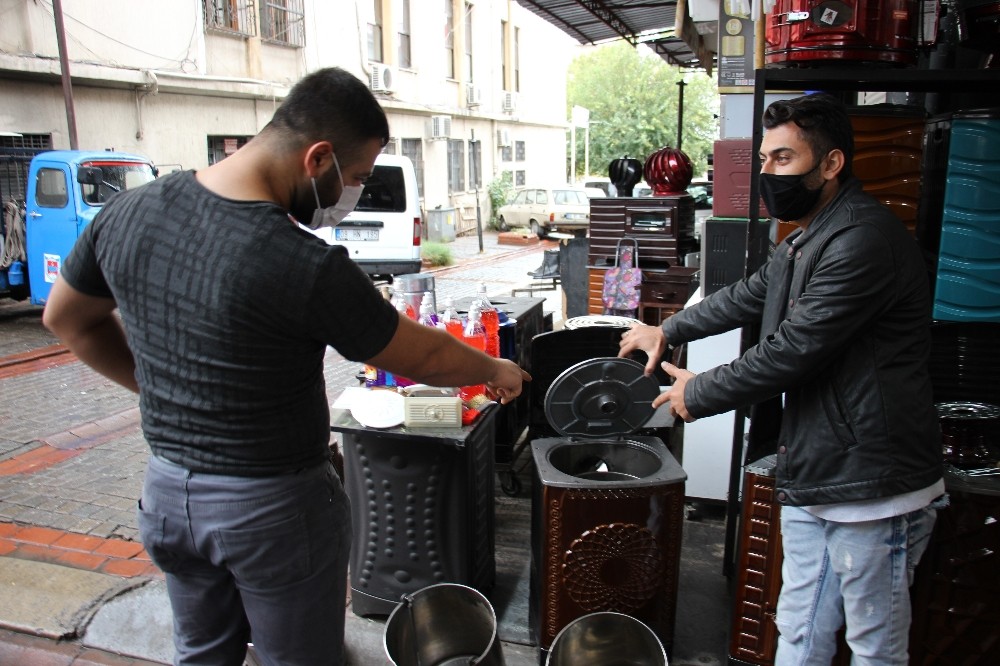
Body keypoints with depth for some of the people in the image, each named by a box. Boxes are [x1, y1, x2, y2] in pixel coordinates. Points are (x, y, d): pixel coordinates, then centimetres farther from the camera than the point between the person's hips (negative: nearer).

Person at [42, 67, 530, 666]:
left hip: (166, 489, 7)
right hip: (275, 506, -6)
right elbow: (424, 358, -14)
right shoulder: (309, 269, -28)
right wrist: (497, 371, 5)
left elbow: (68, 318, 9)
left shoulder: (128, 212, -8)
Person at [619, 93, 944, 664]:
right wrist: (668, 331, 29)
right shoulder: (808, 239, 13)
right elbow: (752, 296, 29)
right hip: (811, 481, 9)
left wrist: (699, 393, -10)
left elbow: (794, 348, -23)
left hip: (873, 488, -9)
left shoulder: (865, 239, -20)